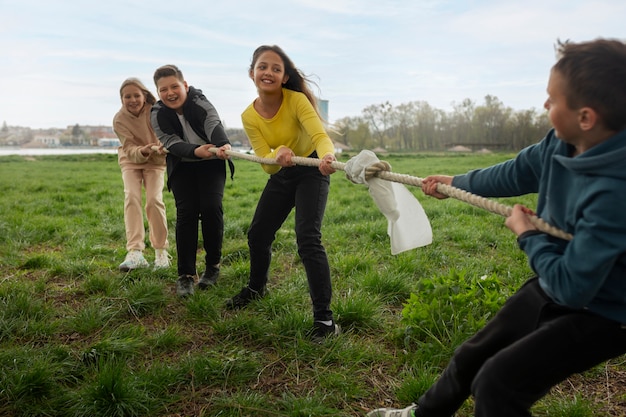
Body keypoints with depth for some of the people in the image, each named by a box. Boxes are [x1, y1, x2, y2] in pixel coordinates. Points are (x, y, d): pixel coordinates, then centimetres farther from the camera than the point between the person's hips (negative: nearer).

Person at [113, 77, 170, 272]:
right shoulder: (119, 119, -20)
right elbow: (129, 149, -25)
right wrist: (143, 151, -47)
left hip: (155, 161, -1)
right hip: (131, 161, 1)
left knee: (154, 200, -16)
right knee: (131, 196, -19)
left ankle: (161, 251, -2)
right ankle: (135, 252, -24)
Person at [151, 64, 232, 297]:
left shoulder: (200, 102, -22)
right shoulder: (157, 115, -15)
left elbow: (214, 125, -42)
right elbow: (172, 143, -27)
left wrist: (224, 145, -64)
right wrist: (196, 151, -48)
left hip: (211, 164, -1)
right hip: (182, 167, 2)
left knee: (211, 208, -17)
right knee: (186, 213, -13)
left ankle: (213, 265, 3)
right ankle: (186, 275, -6)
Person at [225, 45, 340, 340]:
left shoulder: (296, 100, -24)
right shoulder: (249, 116, -12)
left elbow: (320, 135, -38)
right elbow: (266, 162, -18)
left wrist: (327, 155, -61)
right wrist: (278, 154, -42)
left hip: (311, 171, -5)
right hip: (280, 175, 5)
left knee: (308, 239, -20)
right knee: (257, 235, 12)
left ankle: (324, 318, -13)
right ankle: (256, 288, 42)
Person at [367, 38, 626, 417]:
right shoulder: (560, 145, -12)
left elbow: (571, 286, -31)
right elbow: (512, 174, 7)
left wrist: (527, 235, -16)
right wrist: (455, 183, 21)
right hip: (559, 285, 8)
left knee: (497, 381, -14)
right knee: (472, 357, 18)